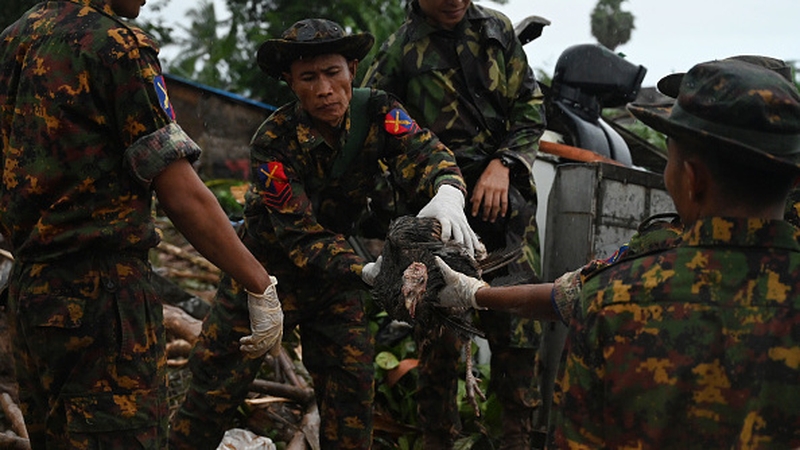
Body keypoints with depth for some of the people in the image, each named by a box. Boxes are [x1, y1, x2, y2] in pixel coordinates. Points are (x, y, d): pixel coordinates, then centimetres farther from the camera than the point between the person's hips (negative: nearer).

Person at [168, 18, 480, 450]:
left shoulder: (375, 111, -16)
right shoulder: (274, 140, -26)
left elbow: (422, 151, -32)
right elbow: (299, 234, -29)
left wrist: (447, 192, -56)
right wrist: (366, 272, -43)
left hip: (336, 266, 3)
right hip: (269, 264, -3)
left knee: (351, 381, 1)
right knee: (218, 378, 1)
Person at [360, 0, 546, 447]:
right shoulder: (400, 52, -2)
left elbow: (531, 106, 11)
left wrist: (502, 163, -6)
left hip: (507, 198, 3)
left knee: (518, 326, -1)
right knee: (441, 332, -3)